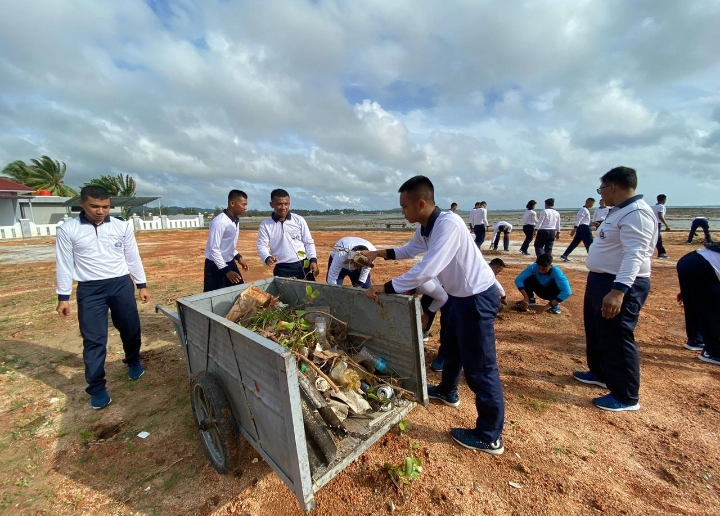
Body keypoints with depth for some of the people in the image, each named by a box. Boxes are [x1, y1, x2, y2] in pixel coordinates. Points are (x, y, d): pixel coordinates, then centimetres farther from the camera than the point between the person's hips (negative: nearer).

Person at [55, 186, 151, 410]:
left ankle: (133, 361, 41)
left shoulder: (122, 227, -1)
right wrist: (63, 297, 1)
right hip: (90, 289, -1)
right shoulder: (67, 230, -4)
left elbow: (133, 257, 5)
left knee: (131, 328, 13)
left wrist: (142, 285, 7)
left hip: (121, 284, 2)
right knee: (93, 339, 4)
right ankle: (96, 387, 18)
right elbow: (65, 264, 1)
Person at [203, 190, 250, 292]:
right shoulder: (219, 222, -22)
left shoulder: (236, 220, 3)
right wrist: (226, 271, -22)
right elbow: (214, 249, -22)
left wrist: (238, 257, 11)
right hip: (215, 266, -8)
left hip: (229, 263, 8)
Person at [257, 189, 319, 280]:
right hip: (281, 269, -1)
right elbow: (262, 246, -2)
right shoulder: (265, 225, 1)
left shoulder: (299, 220, 2)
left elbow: (309, 242, 5)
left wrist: (313, 260, -5)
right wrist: (267, 258, -23)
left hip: (303, 265, 1)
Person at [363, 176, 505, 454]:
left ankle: (489, 436, 20)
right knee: (451, 347, 27)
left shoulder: (448, 224, -29)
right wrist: (379, 253, 12)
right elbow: (410, 250, 21)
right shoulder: (424, 229, -1)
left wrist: (386, 288, -28)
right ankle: (447, 391, 53)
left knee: (479, 366, 1)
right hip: (458, 294, 10)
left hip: (477, 297, -10)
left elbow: (426, 270, -35)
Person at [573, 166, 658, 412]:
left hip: (622, 286, -11)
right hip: (602, 281, 11)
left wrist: (618, 290, -37)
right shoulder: (619, 211, 14)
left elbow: (635, 255, -29)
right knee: (596, 332, 22)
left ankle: (626, 397, 14)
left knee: (616, 338, -1)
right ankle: (600, 374, 40)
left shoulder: (636, 213, -19)